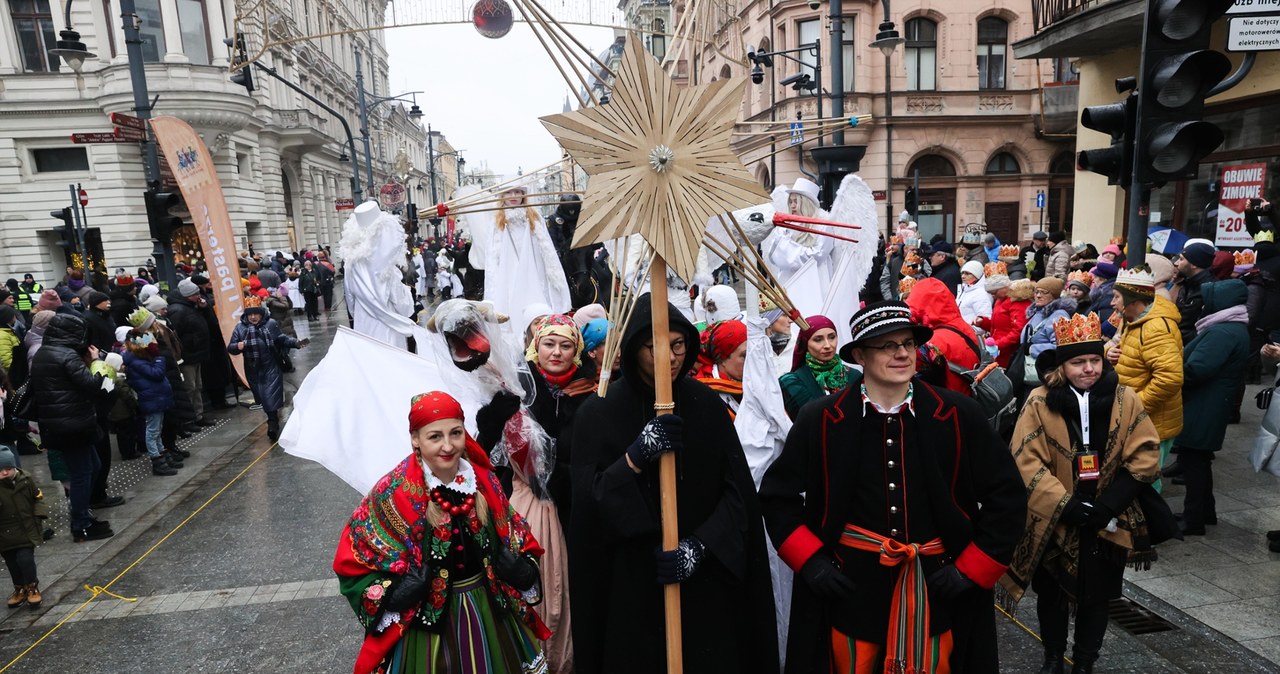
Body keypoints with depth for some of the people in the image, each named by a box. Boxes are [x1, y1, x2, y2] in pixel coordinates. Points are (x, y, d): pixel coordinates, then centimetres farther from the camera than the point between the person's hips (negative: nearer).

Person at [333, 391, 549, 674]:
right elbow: (353, 560, -8)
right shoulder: (393, 493, -17)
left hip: (491, 608, 4)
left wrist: (524, 569, -10)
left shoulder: (484, 481, -6)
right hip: (427, 617, -3)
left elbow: (512, 536, 7)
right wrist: (391, 595, -21)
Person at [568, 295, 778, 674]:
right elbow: (587, 503, -11)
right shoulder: (598, 413, -4)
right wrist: (635, 457, -25)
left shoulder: (707, 405, 1)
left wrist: (700, 547, -17)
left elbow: (739, 491, -3)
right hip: (631, 587, -1)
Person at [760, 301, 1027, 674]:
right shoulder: (820, 420, -6)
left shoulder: (959, 416, -5)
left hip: (936, 592, 1)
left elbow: (1007, 495, 2)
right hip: (849, 591, 0)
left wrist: (971, 569, -3)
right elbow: (778, 494, 3)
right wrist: (810, 560, -5)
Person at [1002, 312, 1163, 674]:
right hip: (1054, 522, -1)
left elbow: (1145, 455, -4)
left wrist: (1109, 503, -13)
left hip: (1107, 524, 1)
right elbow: (1027, 461, -13)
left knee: (1096, 597, 15)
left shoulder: (1125, 399, -4)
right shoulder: (1040, 403, -11)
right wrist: (1064, 504, -19)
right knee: (1052, 595, 14)